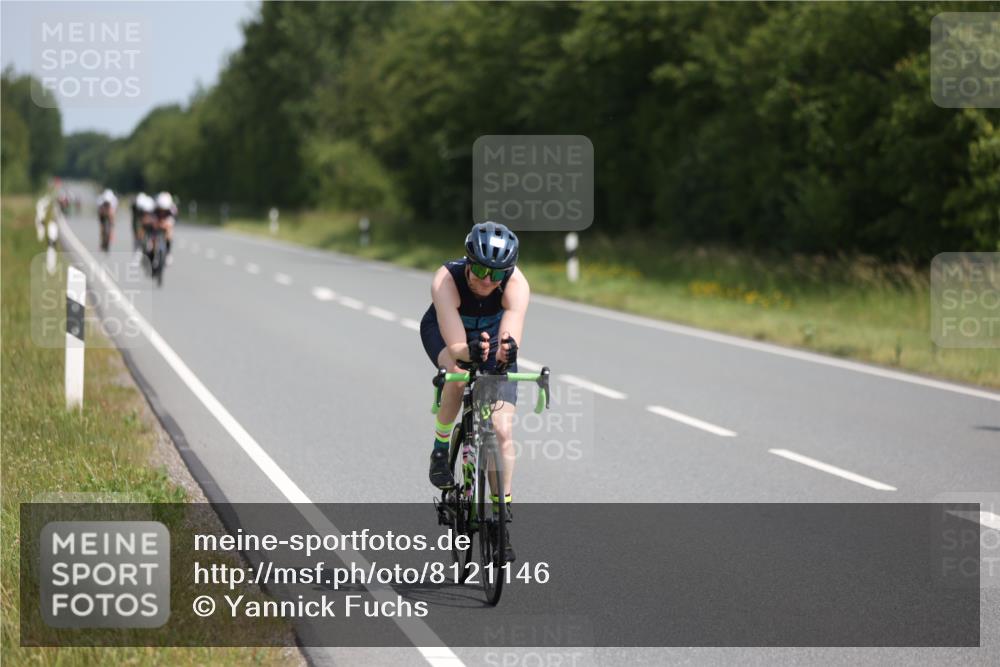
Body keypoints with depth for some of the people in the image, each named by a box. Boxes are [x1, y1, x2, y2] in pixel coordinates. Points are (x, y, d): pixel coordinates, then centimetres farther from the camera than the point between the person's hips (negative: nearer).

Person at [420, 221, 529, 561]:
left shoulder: (516, 284, -34)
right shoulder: (447, 280, -37)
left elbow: (511, 337, -46)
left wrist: (506, 350, -69)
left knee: (503, 432, -11)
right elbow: (455, 347, -44)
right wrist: (472, 351, -66)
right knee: (458, 373, -37)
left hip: (491, 337, 1)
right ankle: (441, 448, -10)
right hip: (444, 333, -1)